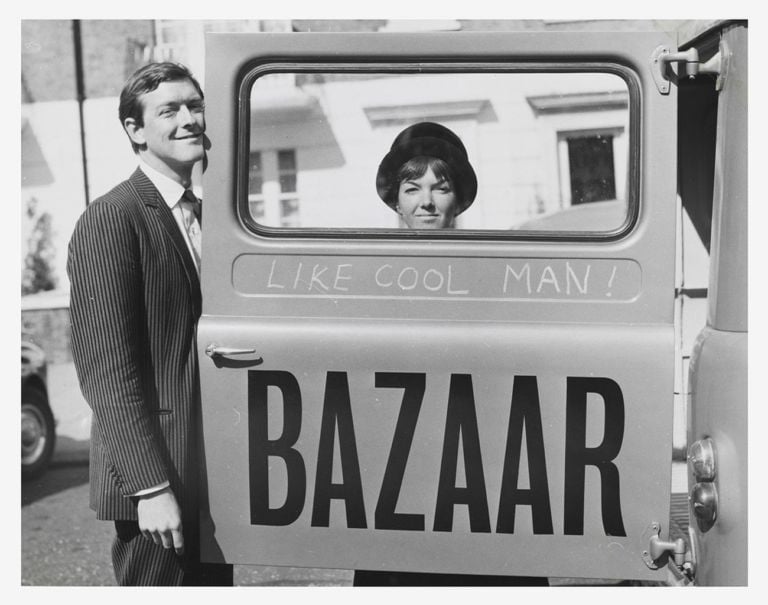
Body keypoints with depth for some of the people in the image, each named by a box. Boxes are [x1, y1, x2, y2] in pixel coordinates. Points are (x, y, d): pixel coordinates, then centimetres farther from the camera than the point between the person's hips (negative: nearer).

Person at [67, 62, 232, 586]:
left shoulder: (203, 216, 13)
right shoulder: (110, 220, -12)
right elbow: (107, 371, -18)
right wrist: (151, 486, -21)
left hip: (213, 479, 8)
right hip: (157, 484, -8)